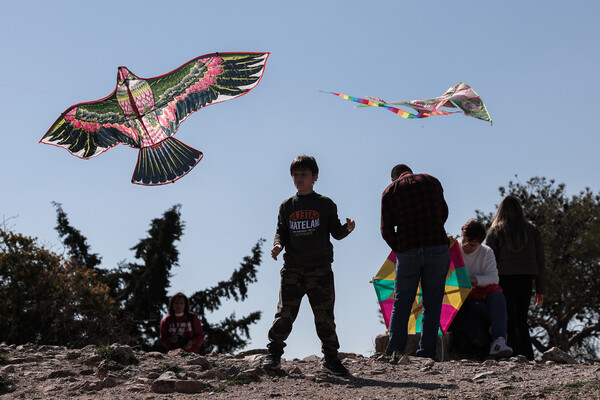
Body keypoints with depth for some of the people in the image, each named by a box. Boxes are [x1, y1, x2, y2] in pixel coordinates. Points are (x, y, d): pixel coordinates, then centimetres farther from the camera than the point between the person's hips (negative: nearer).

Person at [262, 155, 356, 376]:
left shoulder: (325, 204, 7)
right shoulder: (287, 206, 13)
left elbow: (336, 232, 6)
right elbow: (281, 232, 14)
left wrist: (346, 229, -16)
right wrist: (278, 245, -7)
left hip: (320, 269, -1)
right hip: (292, 269, 1)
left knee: (324, 316, 0)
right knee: (285, 312, -4)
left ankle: (331, 358, 9)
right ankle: (274, 353, 6)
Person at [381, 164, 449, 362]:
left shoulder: (390, 191, 9)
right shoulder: (432, 181, 13)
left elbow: (386, 230, 2)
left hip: (408, 251, 0)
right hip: (437, 248, 1)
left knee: (401, 304, 8)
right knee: (432, 304, 6)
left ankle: (395, 351, -3)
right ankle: (426, 354, 1)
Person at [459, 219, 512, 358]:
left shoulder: (486, 252, 11)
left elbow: (494, 278, -3)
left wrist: (474, 279, -22)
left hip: (480, 293, 2)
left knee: (497, 296, -33)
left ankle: (499, 341, -49)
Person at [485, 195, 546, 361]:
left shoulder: (496, 231, 3)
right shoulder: (532, 230, 10)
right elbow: (540, 260, 10)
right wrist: (540, 289, 14)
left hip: (504, 278, -2)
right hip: (526, 279, 3)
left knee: (508, 321, 1)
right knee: (522, 320, 11)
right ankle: (527, 358, 5)